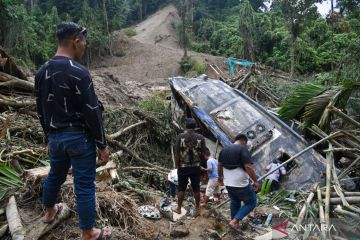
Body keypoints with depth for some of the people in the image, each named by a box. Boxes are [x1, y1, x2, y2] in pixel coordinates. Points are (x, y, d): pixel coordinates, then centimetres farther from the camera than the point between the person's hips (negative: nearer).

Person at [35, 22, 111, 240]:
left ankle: (50, 212, 52)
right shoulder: (78, 72, -19)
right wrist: (102, 145, -11)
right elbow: (92, 113, -19)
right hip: (79, 137, -7)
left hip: (56, 136, 7)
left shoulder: (42, 72, 5)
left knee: (55, 175, 27)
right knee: (84, 186, 4)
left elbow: (42, 111, 13)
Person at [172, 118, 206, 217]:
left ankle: (179, 208, 25)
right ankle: (197, 209, 23)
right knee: (196, 189, 12)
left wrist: (177, 166, 4)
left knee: (181, 188, 11)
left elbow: (177, 154, -9)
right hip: (196, 167, 1)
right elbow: (202, 154, -3)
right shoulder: (200, 138, -5)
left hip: (183, 167, -1)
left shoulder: (180, 137, -9)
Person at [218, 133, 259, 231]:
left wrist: (220, 177, 31)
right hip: (241, 184, -7)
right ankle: (235, 221, 0)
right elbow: (248, 167, -22)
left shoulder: (224, 149, 8)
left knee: (234, 202, 24)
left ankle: (235, 223, 31)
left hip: (228, 183, 7)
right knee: (251, 203, 9)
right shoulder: (243, 149, -13)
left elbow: (220, 165, 17)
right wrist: (255, 181, -13)